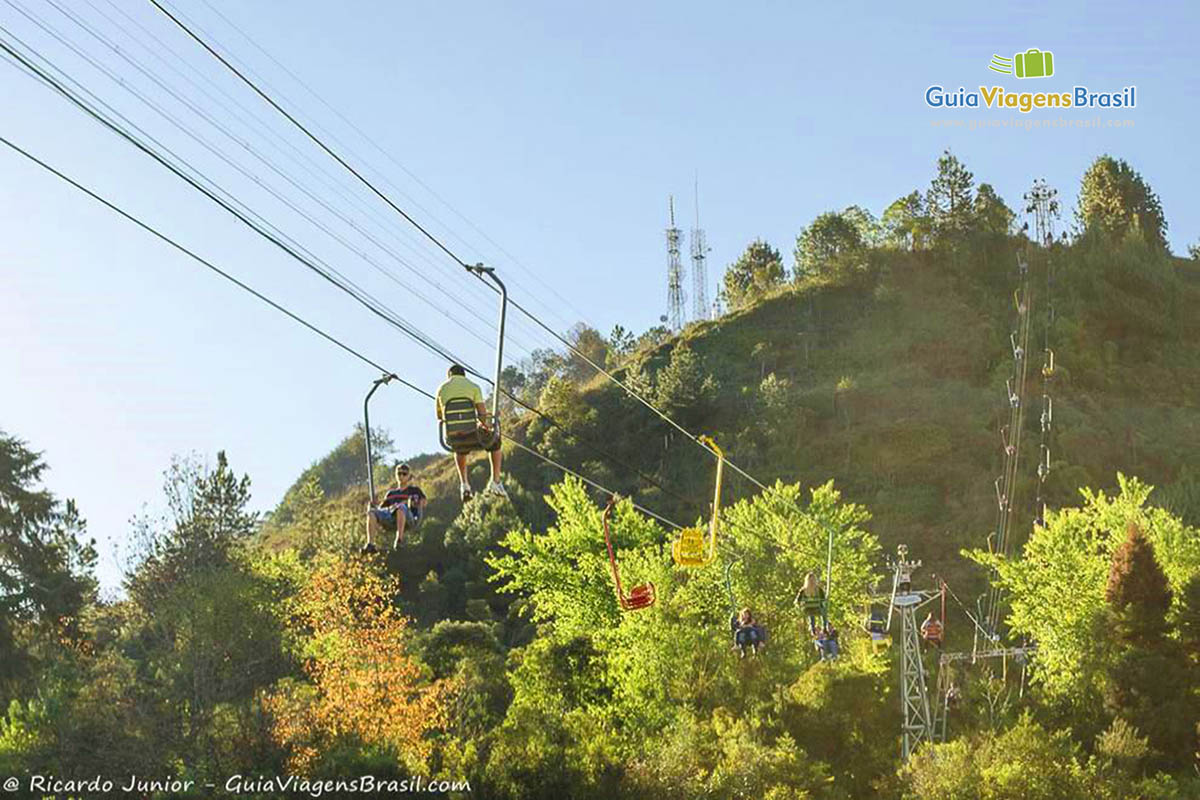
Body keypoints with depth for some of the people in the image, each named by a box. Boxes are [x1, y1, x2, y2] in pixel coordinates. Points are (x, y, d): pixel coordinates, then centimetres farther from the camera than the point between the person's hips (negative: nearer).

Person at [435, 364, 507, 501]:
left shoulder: (442, 388, 12)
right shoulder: (473, 386, 4)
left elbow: (439, 415, 22)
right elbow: (482, 413, -5)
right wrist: (485, 425, 17)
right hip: (470, 433, -3)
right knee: (495, 442, 30)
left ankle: (464, 484, 30)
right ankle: (495, 482, 25)